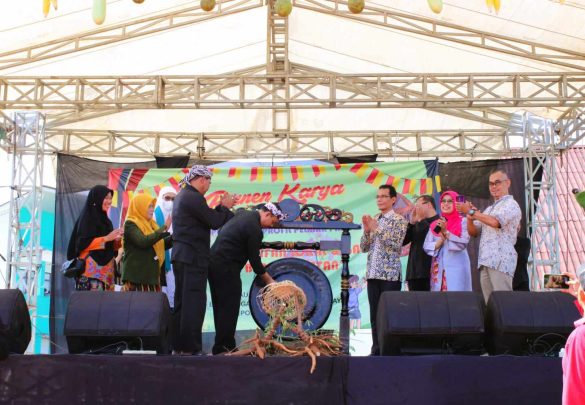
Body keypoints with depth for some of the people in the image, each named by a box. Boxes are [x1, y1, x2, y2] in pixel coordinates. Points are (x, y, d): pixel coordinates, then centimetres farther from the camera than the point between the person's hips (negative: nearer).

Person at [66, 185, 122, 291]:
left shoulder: (104, 219, 19)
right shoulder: (87, 217, -4)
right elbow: (83, 243, -13)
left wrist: (116, 240, 1)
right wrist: (106, 238, -15)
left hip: (106, 269, 8)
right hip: (91, 269, -7)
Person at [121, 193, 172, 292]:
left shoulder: (150, 223, 17)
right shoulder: (130, 224, -7)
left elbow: (162, 244, 21)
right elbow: (143, 241, -23)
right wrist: (164, 228, -19)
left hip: (152, 275, 7)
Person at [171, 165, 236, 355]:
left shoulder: (183, 195, 17)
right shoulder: (194, 197, -15)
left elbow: (206, 217, 17)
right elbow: (214, 222, -14)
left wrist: (221, 206, 14)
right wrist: (225, 207, 2)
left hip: (181, 257, 10)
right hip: (193, 259, -10)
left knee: (182, 302, 13)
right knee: (194, 303, -7)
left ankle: (178, 346, 18)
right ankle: (191, 349, -4)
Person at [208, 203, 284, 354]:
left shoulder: (242, 214, 13)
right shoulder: (254, 228, -14)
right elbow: (254, 259, -10)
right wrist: (268, 280, 2)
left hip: (214, 263, 10)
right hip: (226, 268, -10)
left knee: (221, 308, 13)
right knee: (229, 309, -4)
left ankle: (220, 347, 17)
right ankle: (225, 348, -2)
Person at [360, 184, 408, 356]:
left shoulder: (398, 220, -3)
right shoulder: (373, 220, 14)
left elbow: (396, 245, -14)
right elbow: (364, 247, 12)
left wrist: (377, 229, -16)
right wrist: (367, 230, -4)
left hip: (390, 274, -6)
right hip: (373, 273, 6)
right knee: (374, 314, 7)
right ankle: (377, 349, 13)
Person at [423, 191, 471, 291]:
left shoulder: (463, 221, 3)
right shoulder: (435, 224, 13)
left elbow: (463, 243, -9)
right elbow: (427, 246, 6)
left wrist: (446, 232, -14)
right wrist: (440, 240, -11)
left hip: (457, 267, -3)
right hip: (438, 268, 4)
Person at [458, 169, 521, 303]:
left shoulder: (511, 204, 0)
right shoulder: (489, 209, 25)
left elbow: (495, 222, -18)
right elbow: (474, 232, 22)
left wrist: (471, 211, -13)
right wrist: (469, 218, 1)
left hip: (500, 261, -8)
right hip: (485, 262, 8)